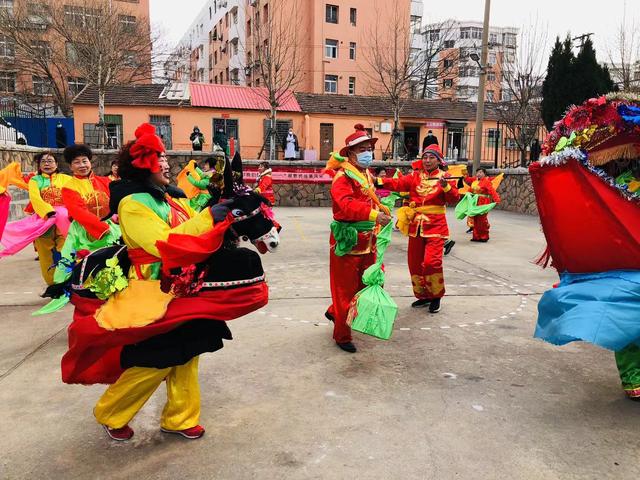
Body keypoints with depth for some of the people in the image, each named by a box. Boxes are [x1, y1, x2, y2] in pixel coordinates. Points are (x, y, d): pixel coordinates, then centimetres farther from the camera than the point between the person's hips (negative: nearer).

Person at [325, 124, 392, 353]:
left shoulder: (367, 175, 14)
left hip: (367, 243, 9)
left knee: (363, 285, 19)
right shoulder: (343, 177, -16)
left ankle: (334, 312, 42)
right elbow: (346, 204, -33)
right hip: (347, 243, -9)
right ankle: (342, 335, 18)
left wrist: (383, 209, 8)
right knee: (346, 289, 2)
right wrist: (374, 214, -43)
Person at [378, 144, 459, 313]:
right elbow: (398, 183, -8)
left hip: (435, 226, -4)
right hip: (415, 226, 4)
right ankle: (423, 296, 28)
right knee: (415, 263, 9)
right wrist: (380, 181, -24)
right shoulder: (415, 176, 8)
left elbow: (454, 199, -9)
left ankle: (436, 296, 6)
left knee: (431, 262, -16)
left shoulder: (445, 177, 2)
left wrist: (446, 186, -27)